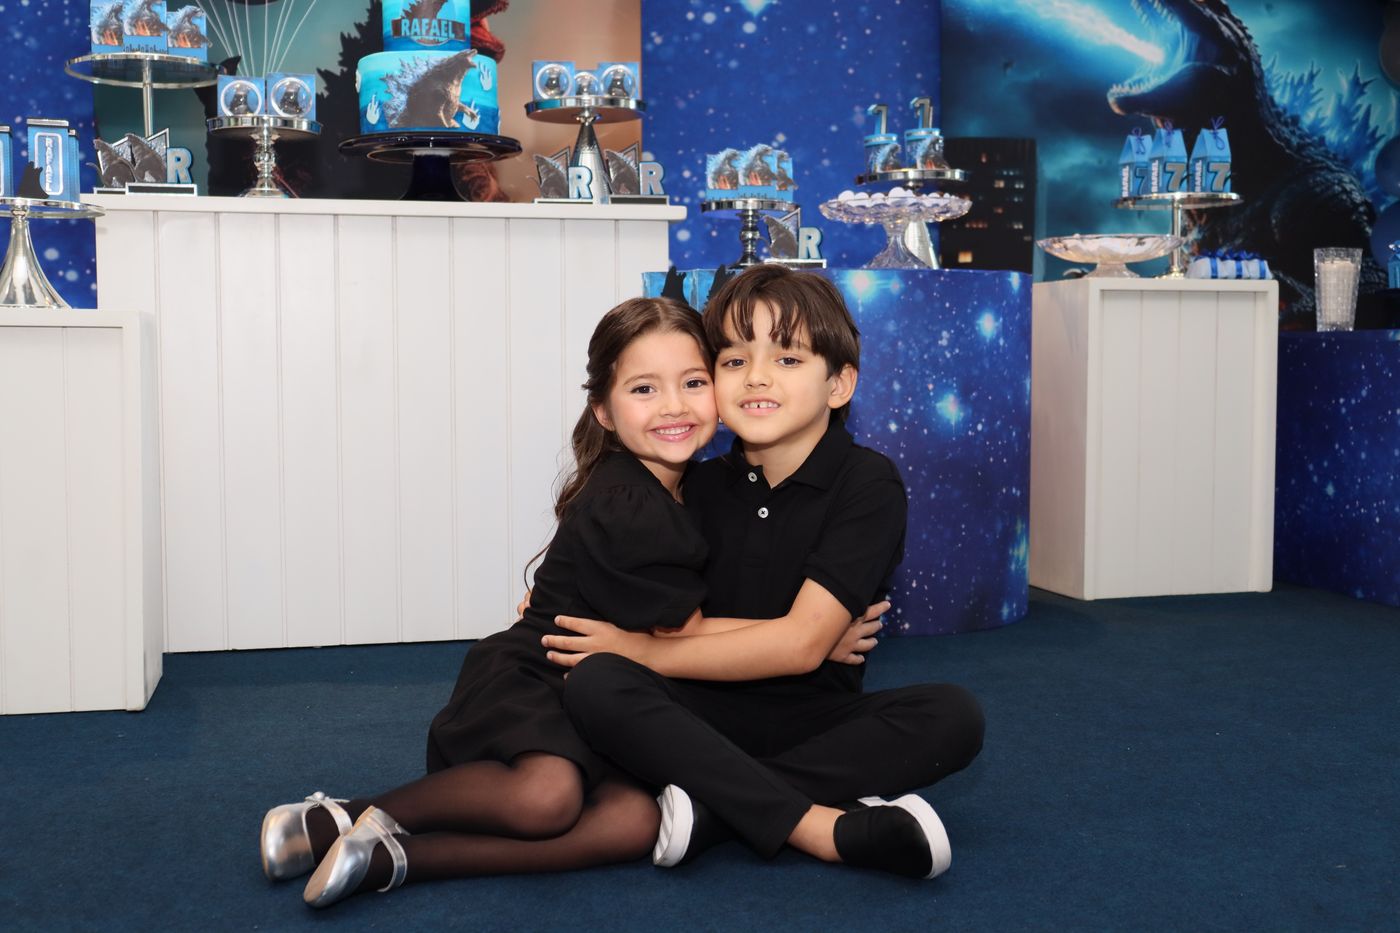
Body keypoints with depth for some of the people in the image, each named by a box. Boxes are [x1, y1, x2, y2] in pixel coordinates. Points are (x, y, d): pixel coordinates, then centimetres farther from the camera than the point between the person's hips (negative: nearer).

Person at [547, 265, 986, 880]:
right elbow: (676, 627, 2)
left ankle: (714, 806, -28)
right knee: (594, 683, -26)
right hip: (709, 716, 2)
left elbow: (801, 644, -16)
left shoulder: (868, 484, -8)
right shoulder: (702, 487, 6)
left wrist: (646, 649, -12)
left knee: (953, 715, -28)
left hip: (815, 718, -2)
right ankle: (823, 826, -31)